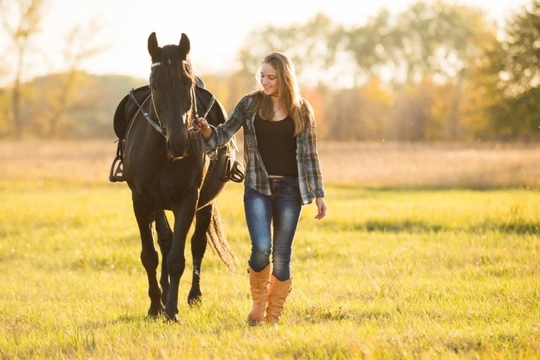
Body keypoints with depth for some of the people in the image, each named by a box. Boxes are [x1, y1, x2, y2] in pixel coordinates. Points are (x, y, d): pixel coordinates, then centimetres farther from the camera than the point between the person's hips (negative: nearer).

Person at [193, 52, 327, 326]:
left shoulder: (301, 110, 4)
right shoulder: (250, 104, 4)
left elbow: (309, 154, 6)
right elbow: (225, 133, 2)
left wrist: (318, 194, 4)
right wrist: (206, 130, -20)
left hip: (289, 188, 1)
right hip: (257, 187, -1)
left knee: (282, 255, 2)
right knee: (261, 247, -16)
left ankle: (273, 316, 15)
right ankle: (258, 302, 10)